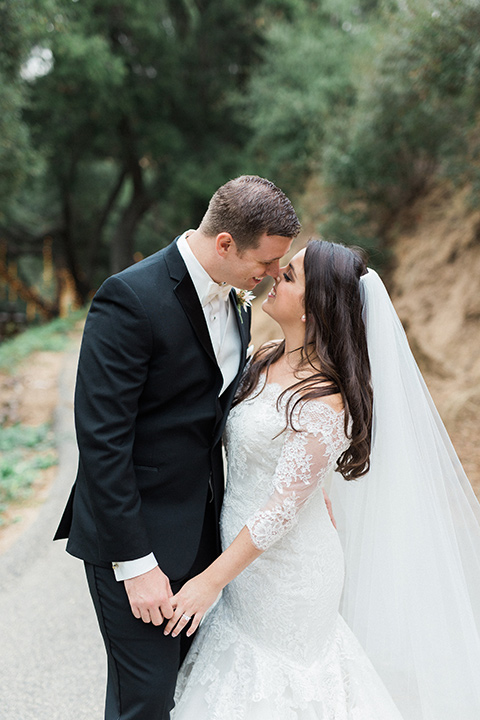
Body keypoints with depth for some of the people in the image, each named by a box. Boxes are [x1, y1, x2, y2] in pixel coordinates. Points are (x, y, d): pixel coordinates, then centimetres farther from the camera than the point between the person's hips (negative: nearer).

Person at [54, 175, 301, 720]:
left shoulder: (235, 295, 4)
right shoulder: (131, 300, -22)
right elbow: (101, 439, -22)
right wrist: (135, 564, -20)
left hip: (202, 527, 8)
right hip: (135, 533, -7)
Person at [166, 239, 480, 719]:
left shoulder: (323, 402, -28)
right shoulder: (265, 360, -2)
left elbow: (283, 510, -25)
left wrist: (211, 581, -20)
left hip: (286, 572, -8)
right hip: (248, 561, 8)